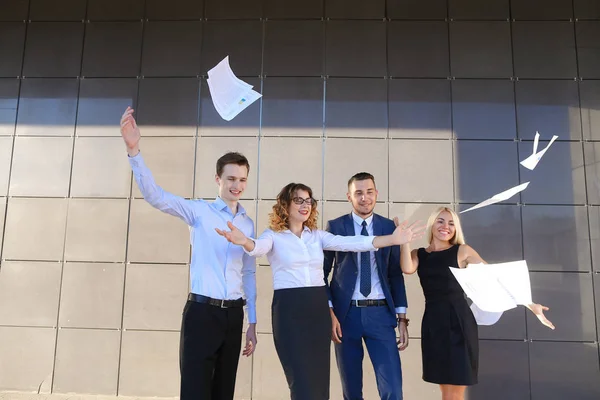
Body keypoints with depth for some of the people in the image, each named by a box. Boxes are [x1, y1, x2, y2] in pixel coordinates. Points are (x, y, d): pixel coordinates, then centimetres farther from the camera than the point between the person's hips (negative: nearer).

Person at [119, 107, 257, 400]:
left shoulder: (248, 224, 11)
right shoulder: (199, 211, -3)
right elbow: (156, 196, -17)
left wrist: (252, 322, 13)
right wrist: (134, 150, -31)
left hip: (234, 314, 5)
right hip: (202, 311, -4)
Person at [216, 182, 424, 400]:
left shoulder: (317, 235, 10)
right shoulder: (273, 235, 0)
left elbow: (349, 243, -2)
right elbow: (259, 247, -22)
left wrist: (393, 239, -14)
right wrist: (245, 241, -47)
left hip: (318, 307, 4)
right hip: (289, 309, -4)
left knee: (320, 379, 10)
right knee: (303, 381, -2)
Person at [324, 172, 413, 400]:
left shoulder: (389, 227, 5)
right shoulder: (335, 227, 0)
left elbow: (396, 274, 7)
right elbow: (322, 273, 2)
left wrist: (402, 317, 3)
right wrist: (329, 313, -8)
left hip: (380, 314, 1)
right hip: (346, 313, -1)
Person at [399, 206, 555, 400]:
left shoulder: (462, 251, 2)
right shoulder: (418, 254, 7)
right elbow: (407, 268, -15)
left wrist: (530, 304, 1)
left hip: (458, 321, -3)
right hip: (432, 323, 3)